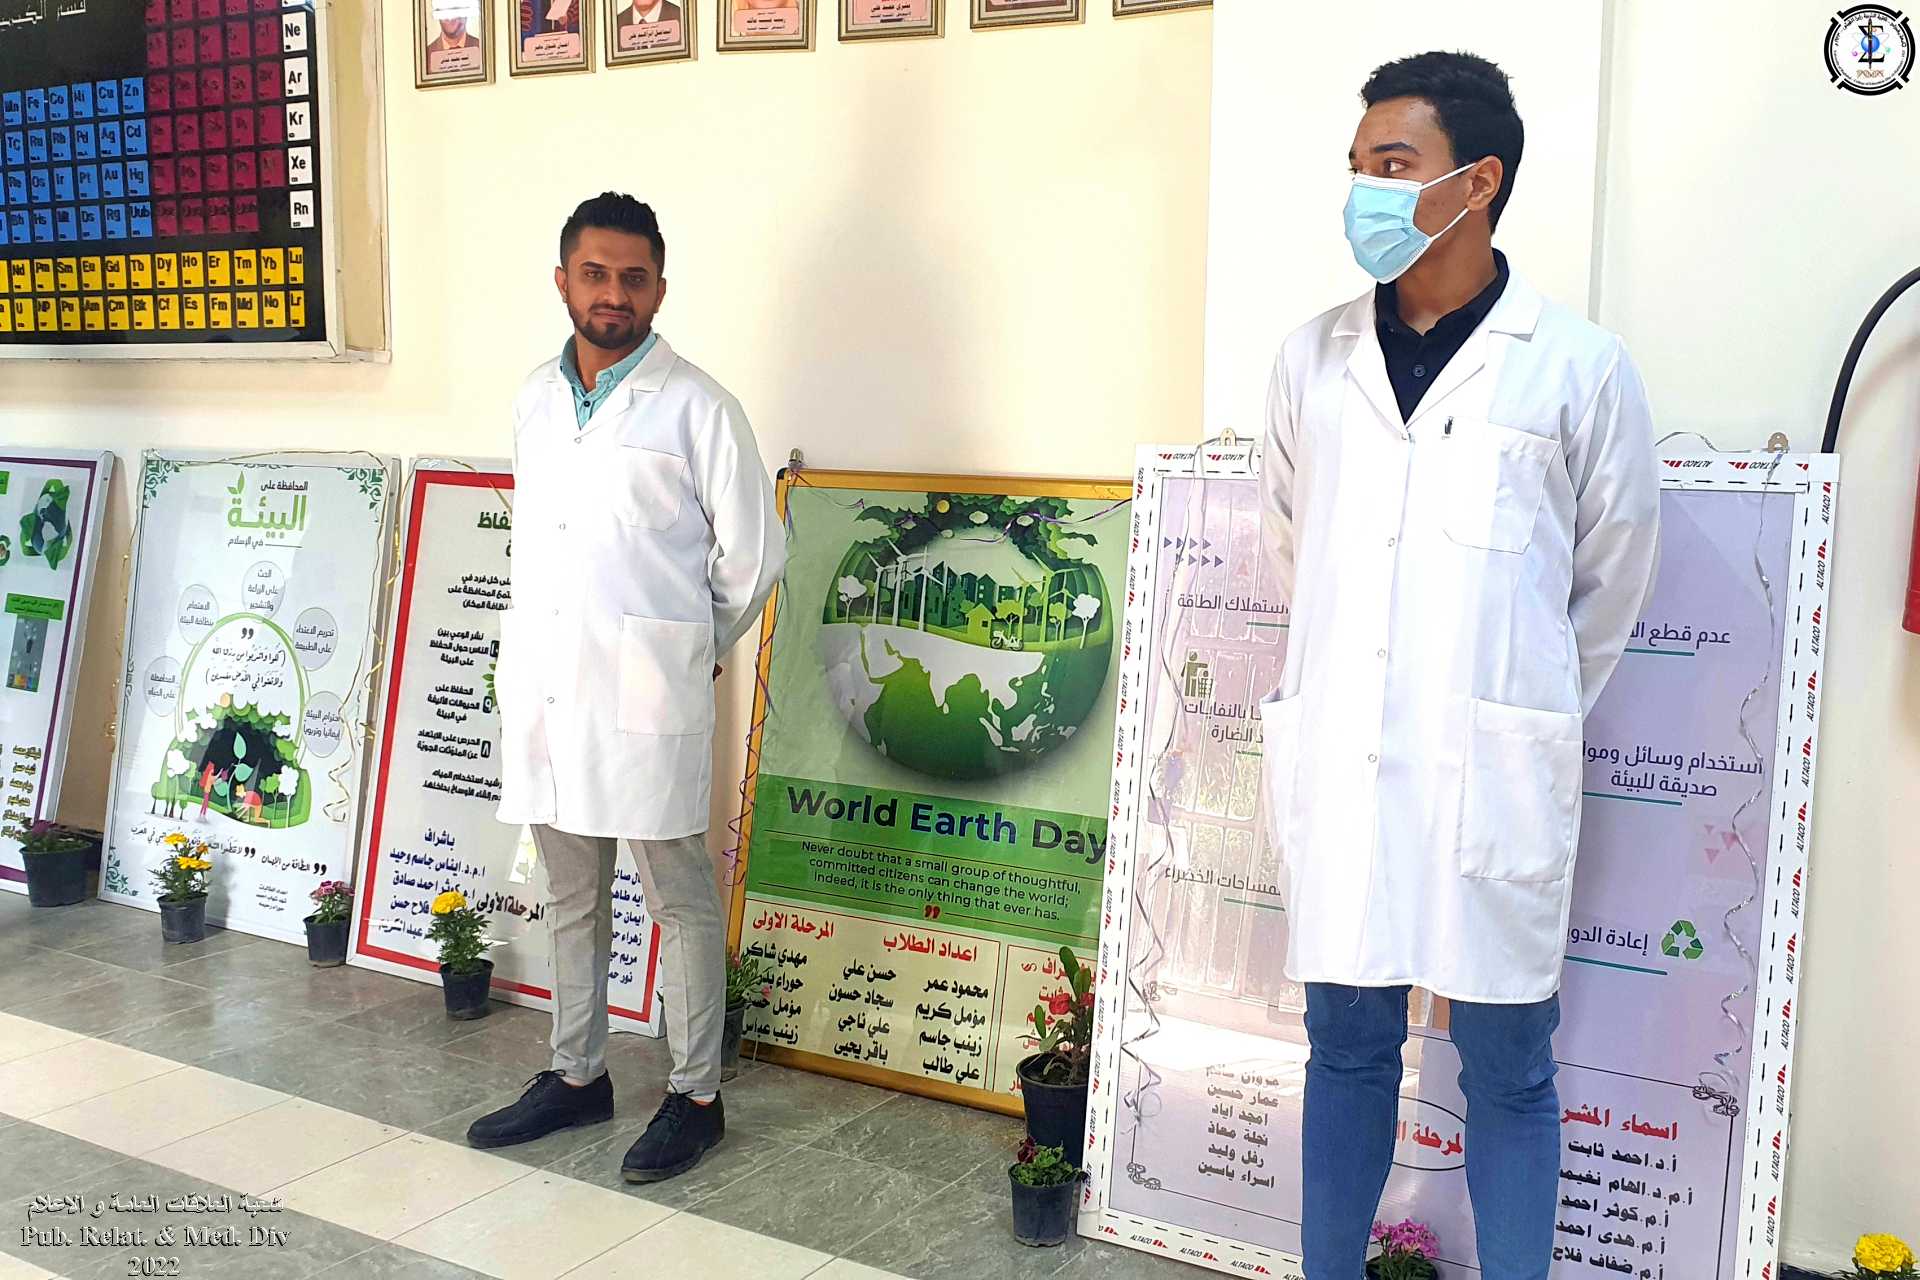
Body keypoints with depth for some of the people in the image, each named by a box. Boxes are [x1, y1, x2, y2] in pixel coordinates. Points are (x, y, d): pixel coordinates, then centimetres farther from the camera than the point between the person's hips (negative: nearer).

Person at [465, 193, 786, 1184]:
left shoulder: (695, 408, -6)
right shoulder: (536, 400, 12)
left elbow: (754, 553, -3)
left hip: (646, 693, -6)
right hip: (543, 684, 6)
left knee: (678, 897, 3)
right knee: (571, 895, 16)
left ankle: (696, 1096, 15)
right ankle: (577, 1075, 30)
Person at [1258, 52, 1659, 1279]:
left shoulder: (1581, 370, -4)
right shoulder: (1313, 360, 5)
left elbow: (1614, 579, 8)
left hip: (1495, 770, -3)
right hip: (1338, 759, 3)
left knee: (1507, 1069, 7)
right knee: (1348, 1048, 13)